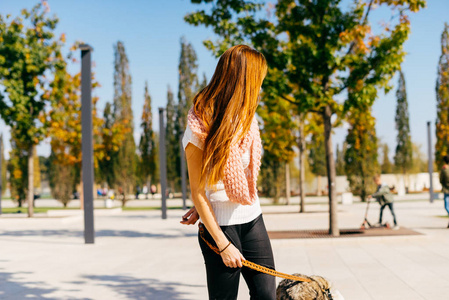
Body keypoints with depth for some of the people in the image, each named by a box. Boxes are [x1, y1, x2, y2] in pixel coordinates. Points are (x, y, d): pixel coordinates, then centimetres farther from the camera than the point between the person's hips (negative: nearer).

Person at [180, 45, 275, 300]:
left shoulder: (247, 119, 5)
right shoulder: (199, 129, -14)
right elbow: (197, 191, -13)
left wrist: (200, 209, -2)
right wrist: (223, 245, -14)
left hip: (252, 220, 6)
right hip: (220, 225, -6)